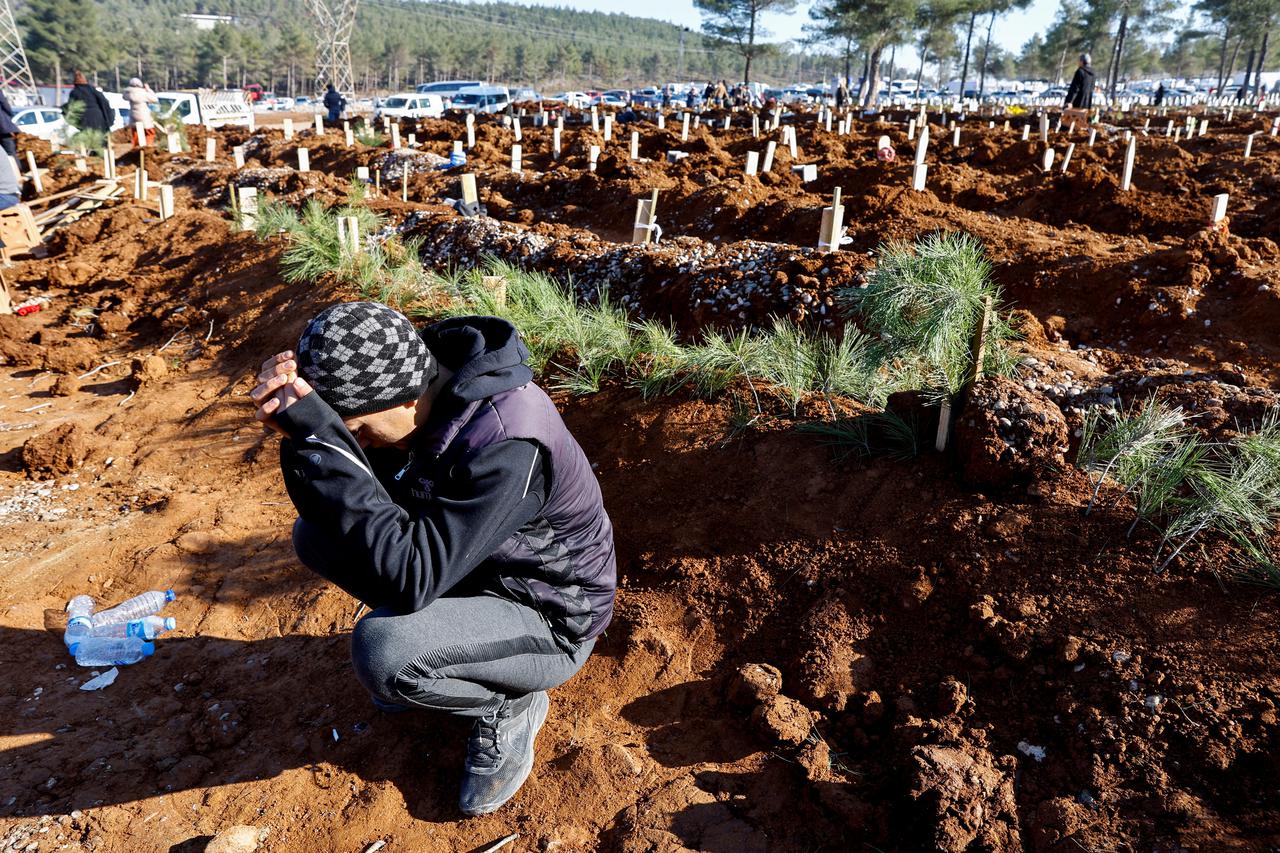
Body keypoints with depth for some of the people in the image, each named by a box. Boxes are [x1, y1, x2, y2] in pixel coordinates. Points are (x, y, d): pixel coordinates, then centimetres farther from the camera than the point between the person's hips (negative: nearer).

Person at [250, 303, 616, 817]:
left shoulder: (506, 447, -35)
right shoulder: (422, 385, -12)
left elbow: (409, 577, -37)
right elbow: (332, 509, -5)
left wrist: (321, 440, -40)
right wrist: (304, 432, -26)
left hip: (547, 621, -7)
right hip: (467, 569, 8)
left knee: (381, 652, -32)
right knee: (315, 535, -1)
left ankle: (509, 704, -1)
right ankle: (428, 652, 13)